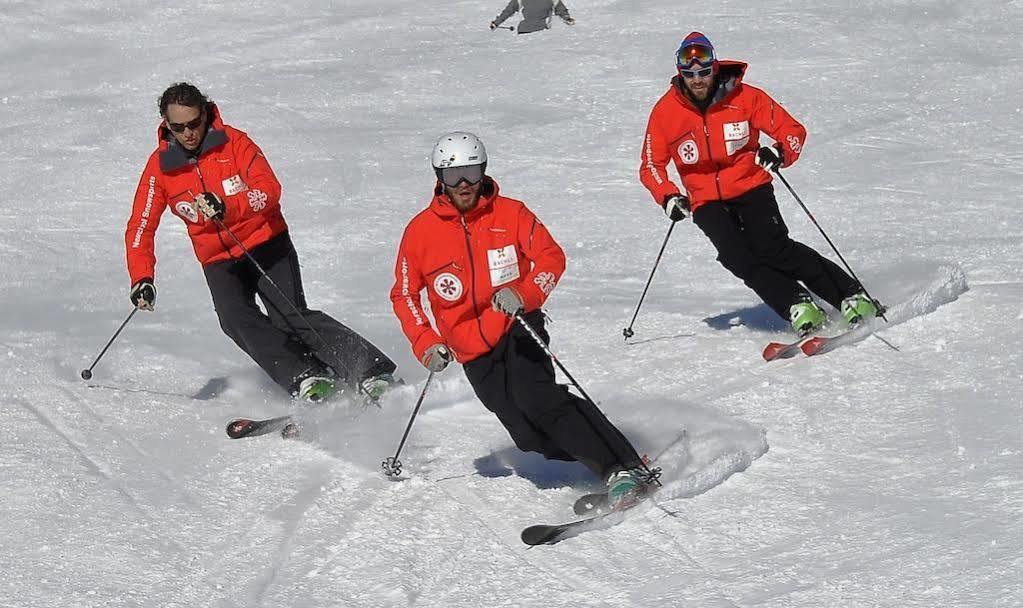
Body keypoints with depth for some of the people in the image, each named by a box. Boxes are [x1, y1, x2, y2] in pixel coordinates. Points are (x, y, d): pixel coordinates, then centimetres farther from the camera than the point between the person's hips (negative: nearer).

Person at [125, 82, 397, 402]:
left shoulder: (233, 142, -9)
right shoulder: (160, 166, -3)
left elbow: (269, 190, -19)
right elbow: (140, 228, 1)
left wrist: (226, 207, -36)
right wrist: (142, 279, -13)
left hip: (267, 245, -2)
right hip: (219, 262, 2)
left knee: (291, 317, -20)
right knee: (237, 319, -26)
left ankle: (373, 374, -21)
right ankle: (305, 379, -37)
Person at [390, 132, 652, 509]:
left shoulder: (510, 214, -1)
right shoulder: (420, 231, 1)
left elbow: (551, 257, -5)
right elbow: (404, 295, 9)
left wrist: (523, 295, -25)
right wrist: (426, 343, -5)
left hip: (518, 328, -2)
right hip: (474, 353, 2)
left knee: (535, 400, -26)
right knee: (532, 436, -10)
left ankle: (622, 468, -27)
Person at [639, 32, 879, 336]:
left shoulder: (743, 97, -6)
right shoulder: (665, 112, -3)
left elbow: (792, 129, 0)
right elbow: (651, 166, 9)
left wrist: (780, 152, -22)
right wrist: (668, 197, -9)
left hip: (751, 188, -2)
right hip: (706, 202, 2)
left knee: (773, 248, -22)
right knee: (739, 259, -22)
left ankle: (852, 297, -18)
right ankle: (799, 308, -21)